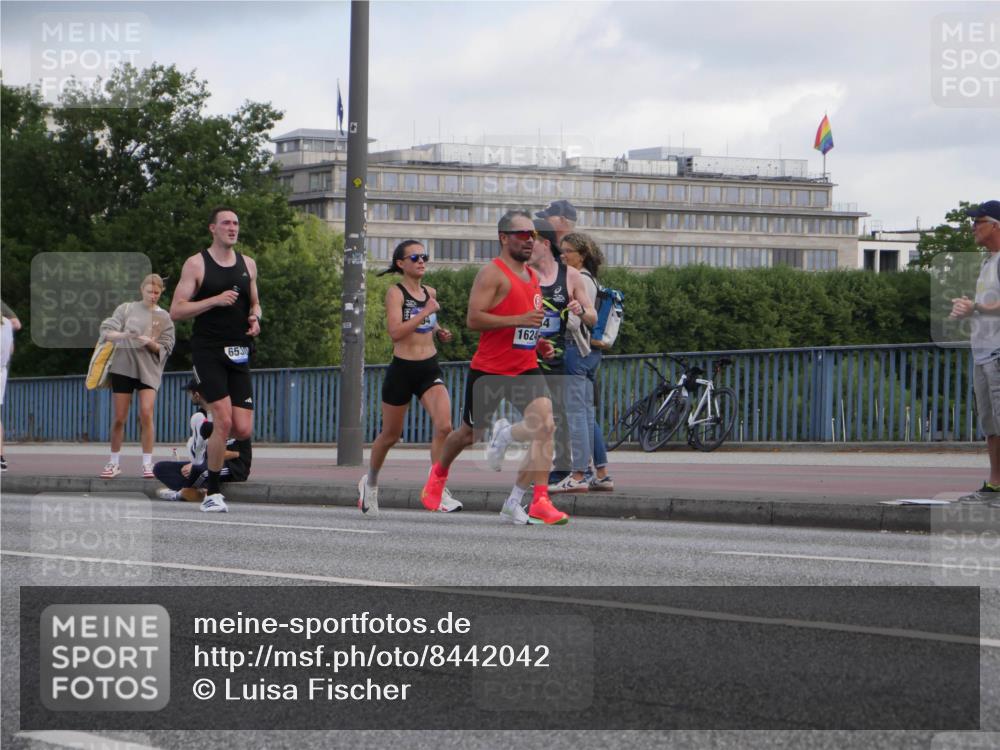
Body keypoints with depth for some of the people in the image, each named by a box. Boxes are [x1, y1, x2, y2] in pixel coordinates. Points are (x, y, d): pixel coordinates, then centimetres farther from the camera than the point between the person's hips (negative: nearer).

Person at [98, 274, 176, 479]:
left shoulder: (164, 318, 8)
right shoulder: (126, 309, 7)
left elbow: (165, 349, 4)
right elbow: (106, 332, 0)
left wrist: (151, 343, -16)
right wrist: (123, 335, -20)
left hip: (149, 369, -1)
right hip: (123, 366, 1)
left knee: (146, 413, -15)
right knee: (118, 418, 2)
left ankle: (147, 463, -9)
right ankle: (114, 462, 14)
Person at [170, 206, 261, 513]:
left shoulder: (248, 264, 13)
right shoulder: (196, 264, -2)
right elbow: (176, 311, -6)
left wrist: (255, 318, 3)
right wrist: (215, 300, -16)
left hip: (239, 355, 5)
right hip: (208, 352, -5)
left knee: (244, 430, -4)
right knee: (224, 420, -16)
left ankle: (210, 442, 30)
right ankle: (212, 493, -3)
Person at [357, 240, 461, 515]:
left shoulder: (430, 293, 10)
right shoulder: (395, 292, -8)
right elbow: (395, 331, -22)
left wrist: (439, 332, 10)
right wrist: (426, 312, -22)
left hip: (430, 369, 4)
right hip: (402, 369, -4)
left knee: (444, 426, -18)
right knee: (391, 435, 11)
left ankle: (438, 490, -12)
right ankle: (370, 482, 37)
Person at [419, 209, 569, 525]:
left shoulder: (533, 277, 15)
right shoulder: (492, 273, -10)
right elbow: (473, 319, -21)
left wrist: (538, 342, 10)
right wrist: (520, 320, -27)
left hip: (525, 368, 5)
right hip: (489, 369, -5)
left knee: (544, 423, -20)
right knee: (470, 434, 12)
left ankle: (538, 502, -23)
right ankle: (439, 473, 44)